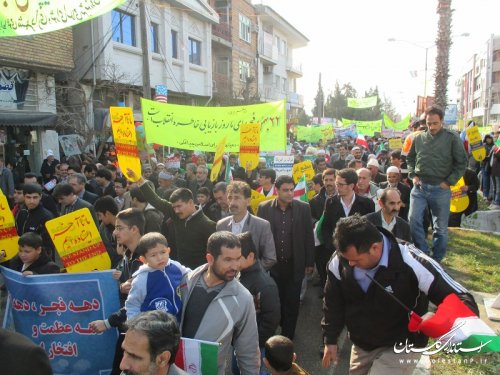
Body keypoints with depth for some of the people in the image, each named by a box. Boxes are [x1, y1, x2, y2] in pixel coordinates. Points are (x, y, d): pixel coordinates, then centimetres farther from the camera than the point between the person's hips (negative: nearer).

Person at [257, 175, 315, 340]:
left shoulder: (303, 208, -3)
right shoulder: (264, 208, -4)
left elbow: (308, 236, 2)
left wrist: (310, 262, 3)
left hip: (295, 265, 0)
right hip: (272, 265, 0)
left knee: (292, 303, 7)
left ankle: (288, 337, 23)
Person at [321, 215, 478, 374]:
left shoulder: (412, 263, -31)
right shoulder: (339, 261, -18)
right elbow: (333, 302, 1)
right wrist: (330, 340, 7)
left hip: (400, 347, -4)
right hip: (361, 345, 5)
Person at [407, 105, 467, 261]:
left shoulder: (452, 138, -5)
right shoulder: (419, 138, 3)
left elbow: (462, 162, -2)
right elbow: (410, 158, 17)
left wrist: (449, 181, -8)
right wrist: (413, 175, 3)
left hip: (440, 189, -2)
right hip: (419, 187, 2)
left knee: (441, 227, 8)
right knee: (413, 219, -7)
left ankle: (436, 259, 23)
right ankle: (423, 253, 8)